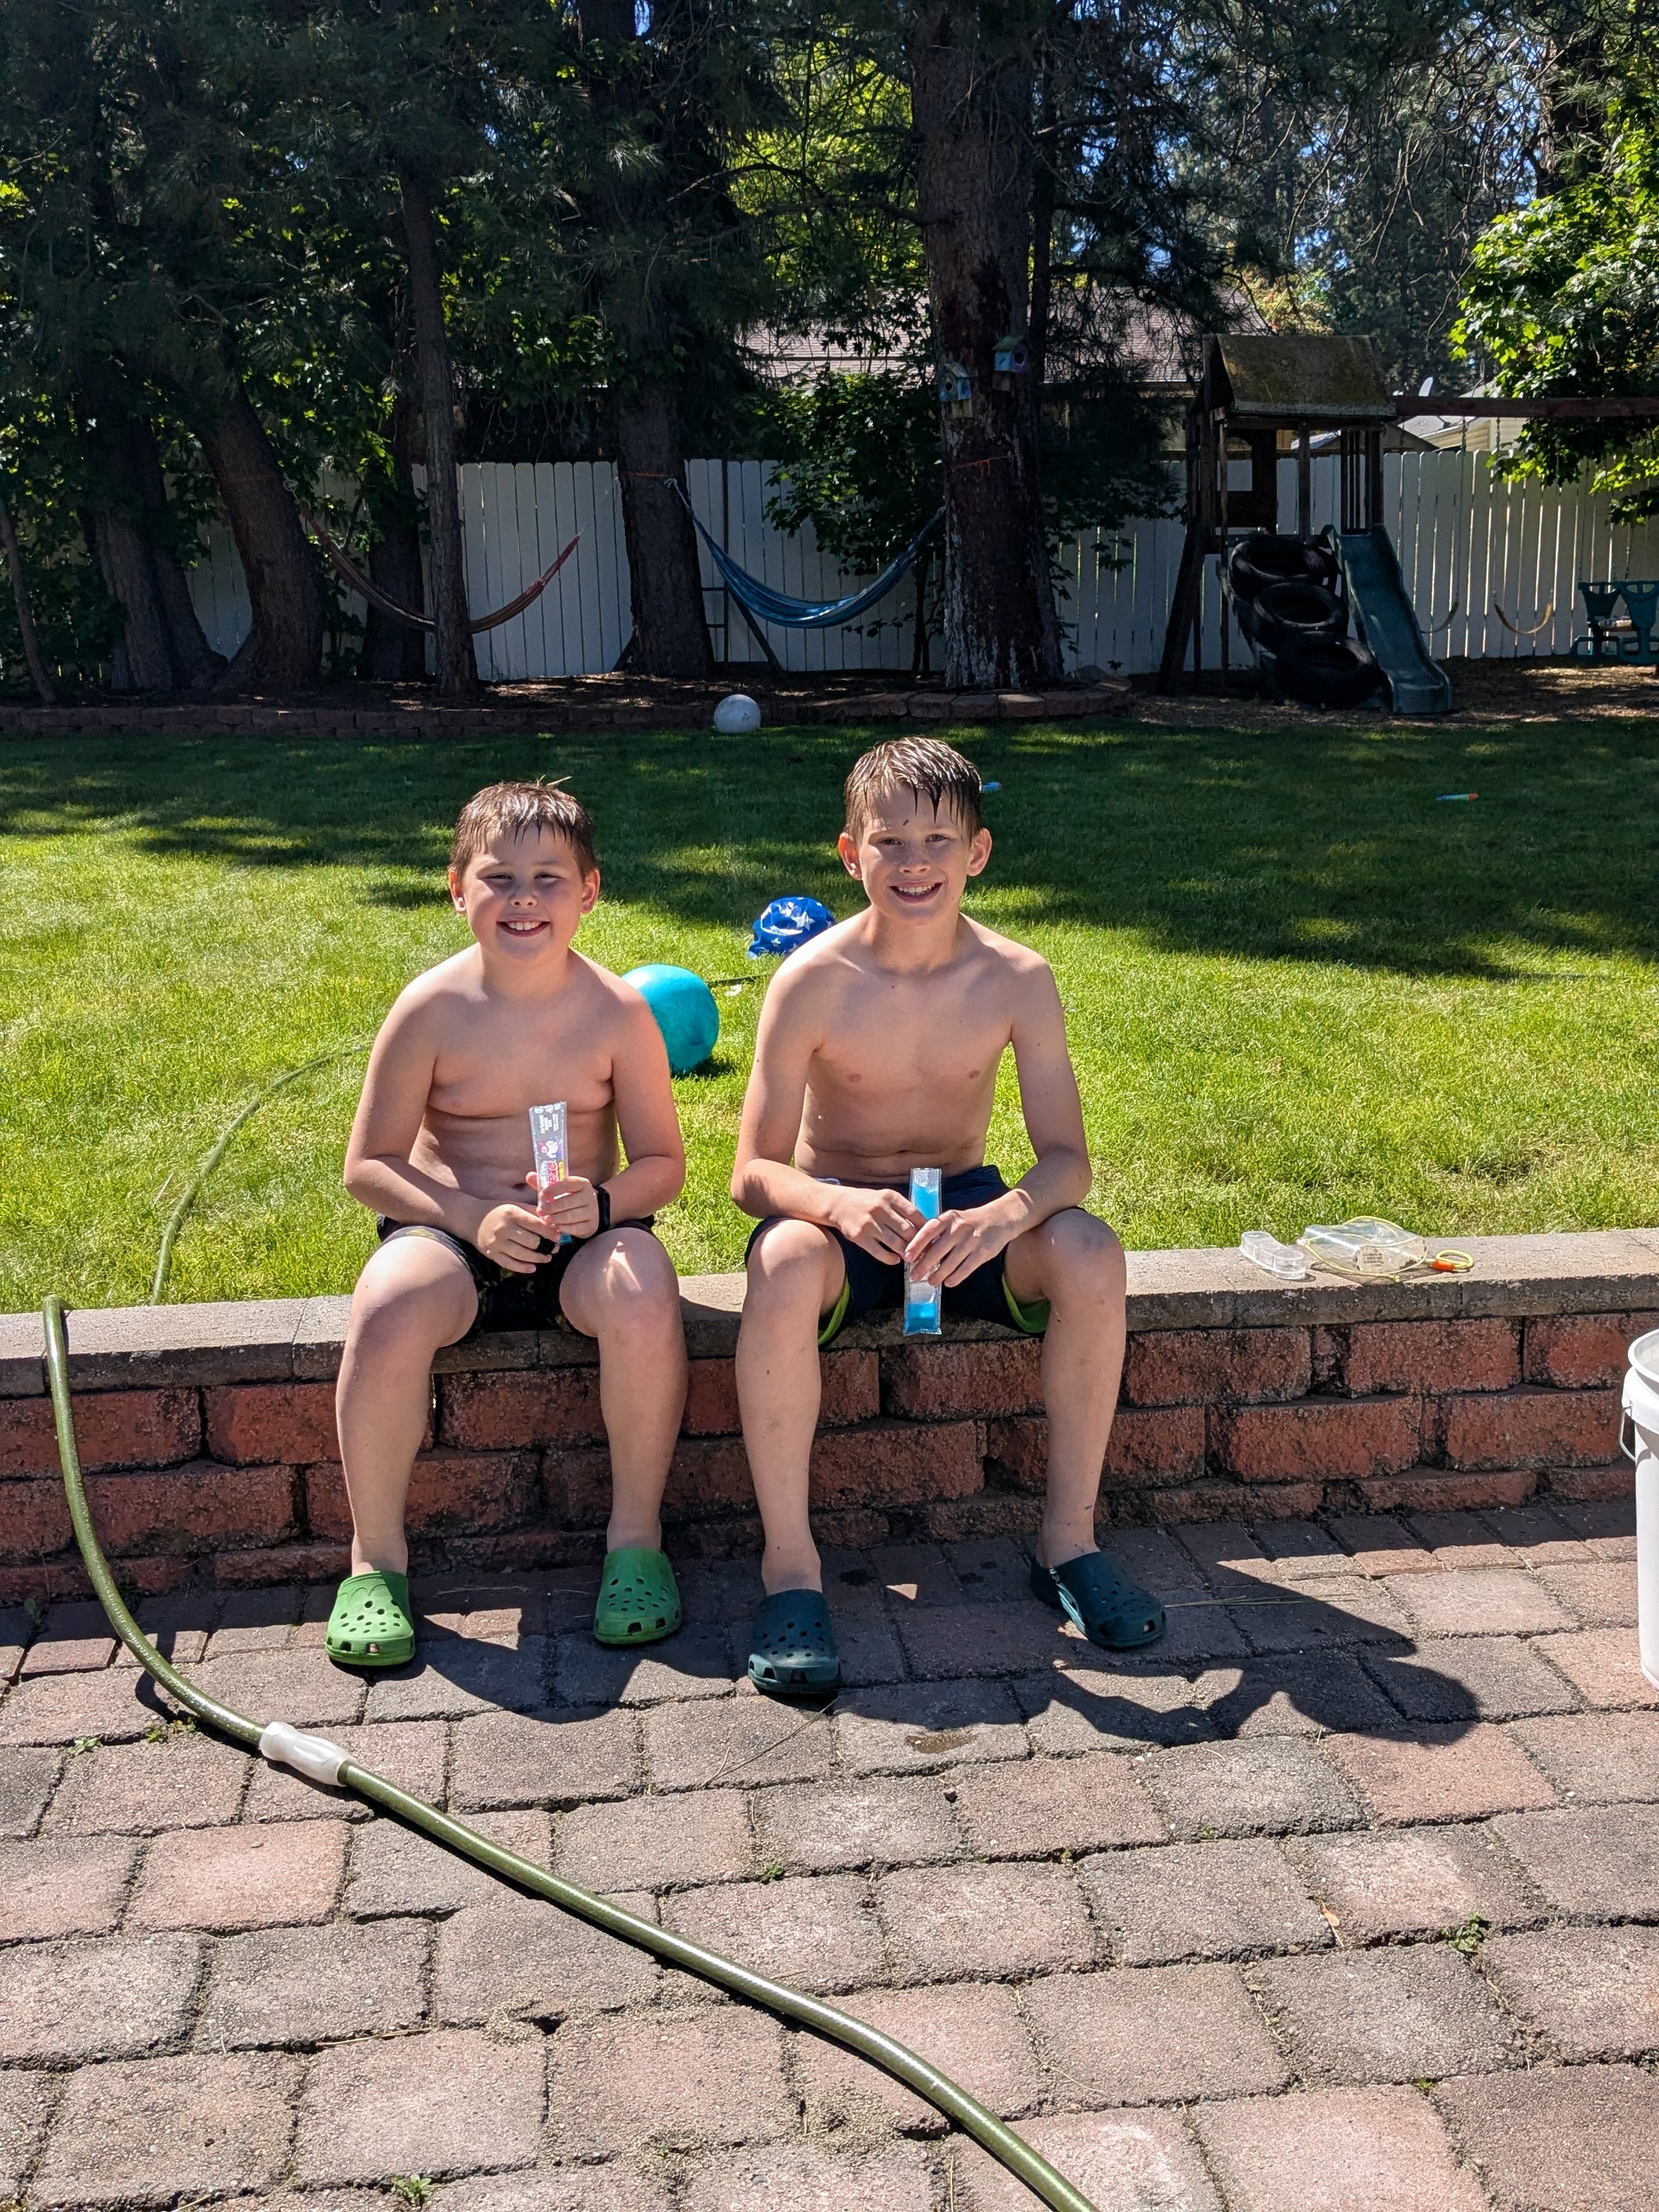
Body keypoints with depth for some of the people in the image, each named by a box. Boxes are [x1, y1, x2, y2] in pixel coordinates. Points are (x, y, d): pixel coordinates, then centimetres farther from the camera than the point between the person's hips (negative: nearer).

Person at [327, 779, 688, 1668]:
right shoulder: (433, 1009, -7)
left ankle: (636, 1537, -13)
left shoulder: (616, 1010, -4)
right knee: (390, 1310, -33)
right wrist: (472, 1217, -20)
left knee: (642, 1292, -33)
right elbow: (368, 1166, -4)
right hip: (449, 1230, 0)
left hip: (579, 1237, 1)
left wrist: (603, 1202, -21)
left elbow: (662, 1162, 1)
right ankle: (374, 1558, -13)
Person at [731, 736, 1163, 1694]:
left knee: (1091, 1254, -27)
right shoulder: (814, 981, -16)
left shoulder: (1017, 979, -11)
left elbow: (1067, 1159, -13)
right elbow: (754, 1171, -15)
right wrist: (841, 1204, -38)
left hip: (968, 1209, 2)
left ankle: (1069, 1538, -10)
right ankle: (791, 1566, -23)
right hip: (842, 1214, -2)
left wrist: (1002, 1217, -36)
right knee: (784, 1269, -36)